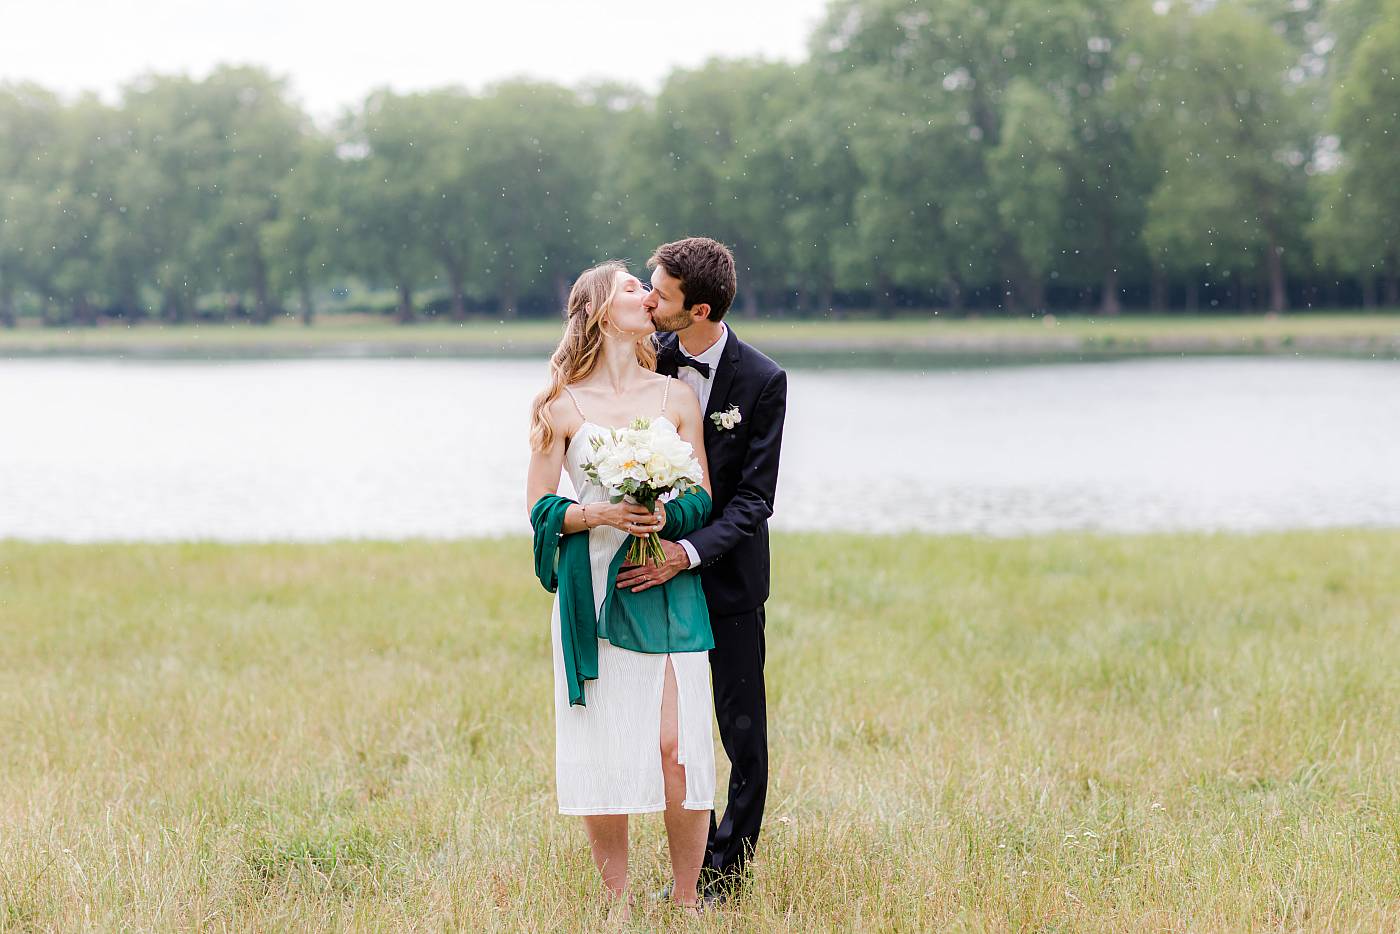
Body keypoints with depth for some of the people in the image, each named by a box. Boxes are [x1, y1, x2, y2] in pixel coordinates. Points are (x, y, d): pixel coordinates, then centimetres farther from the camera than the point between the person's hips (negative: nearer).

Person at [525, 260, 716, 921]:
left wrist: (668, 514, -13)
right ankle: (618, 903, 8)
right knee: (602, 748, -3)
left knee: (675, 745, -8)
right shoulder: (564, 405, 5)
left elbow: (702, 498, 9)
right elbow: (539, 506, 4)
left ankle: (686, 898, 4)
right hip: (592, 590, -1)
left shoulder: (676, 396, 10)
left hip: (667, 590, 1)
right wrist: (599, 513, -15)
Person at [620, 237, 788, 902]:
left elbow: (753, 498, -15)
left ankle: (729, 870, 18)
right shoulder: (651, 358, -4)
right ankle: (694, 859, 19)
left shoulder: (761, 381, -14)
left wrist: (687, 553, -28)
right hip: (658, 563, 3)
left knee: (742, 731, 6)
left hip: (727, 575, -3)